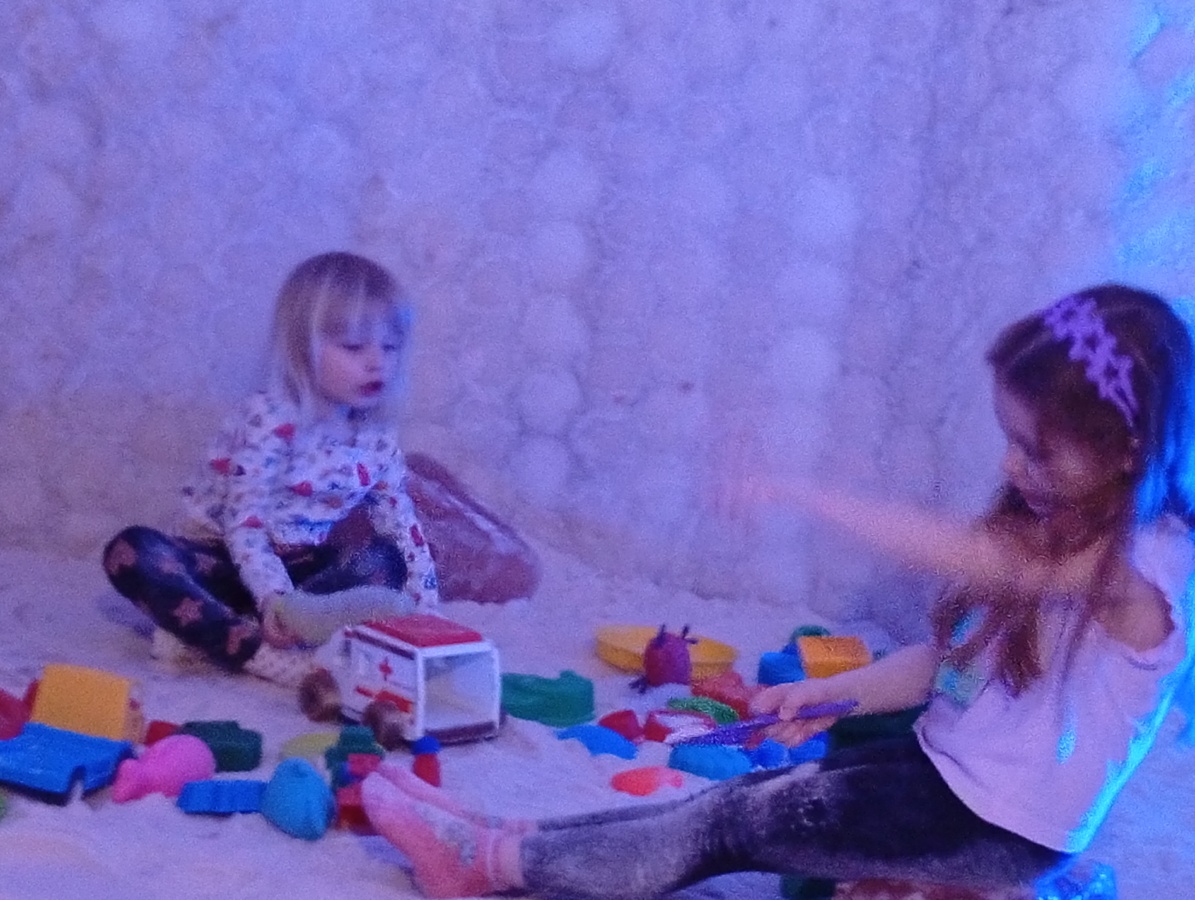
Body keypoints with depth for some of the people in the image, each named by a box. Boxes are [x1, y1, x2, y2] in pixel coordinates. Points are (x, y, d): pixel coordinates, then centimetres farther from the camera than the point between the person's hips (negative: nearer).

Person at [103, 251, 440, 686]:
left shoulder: (376, 435, 0)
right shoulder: (269, 419, -17)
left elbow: (403, 520, 1)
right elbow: (244, 520, -23)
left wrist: (425, 607, -10)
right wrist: (273, 598, -38)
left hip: (304, 569, 5)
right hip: (231, 564, -4)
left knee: (384, 562, -22)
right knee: (132, 552, -30)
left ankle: (202, 630, -30)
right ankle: (268, 656, -45)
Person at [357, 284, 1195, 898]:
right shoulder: (1058, 526, 8)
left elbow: (968, 557, -38)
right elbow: (950, 654, 12)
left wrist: (801, 492, -38)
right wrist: (830, 694, 0)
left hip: (1002, 830, -8)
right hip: (947, 770, 8)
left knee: (741, 821, -14)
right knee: (742, 802, -5)